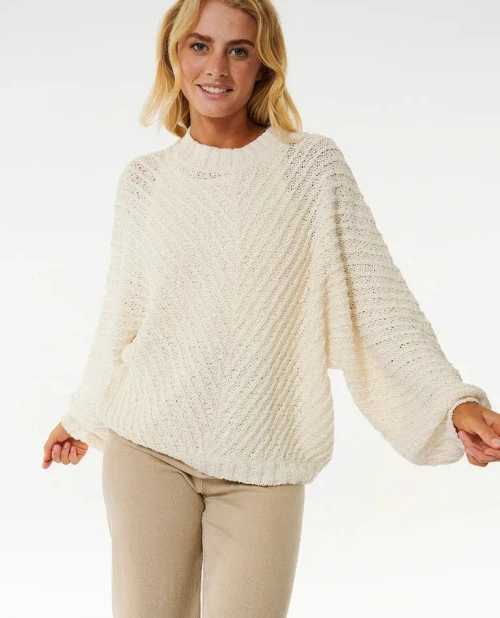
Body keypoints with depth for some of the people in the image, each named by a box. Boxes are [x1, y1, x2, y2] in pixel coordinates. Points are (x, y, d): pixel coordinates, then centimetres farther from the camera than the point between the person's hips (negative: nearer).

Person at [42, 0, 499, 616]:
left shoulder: (313, 165, -1)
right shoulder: (144, 178, 5)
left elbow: (375, 294, -7)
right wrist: (83, 417, 23)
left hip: (264, 462, -1)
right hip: (148, 445, 2)